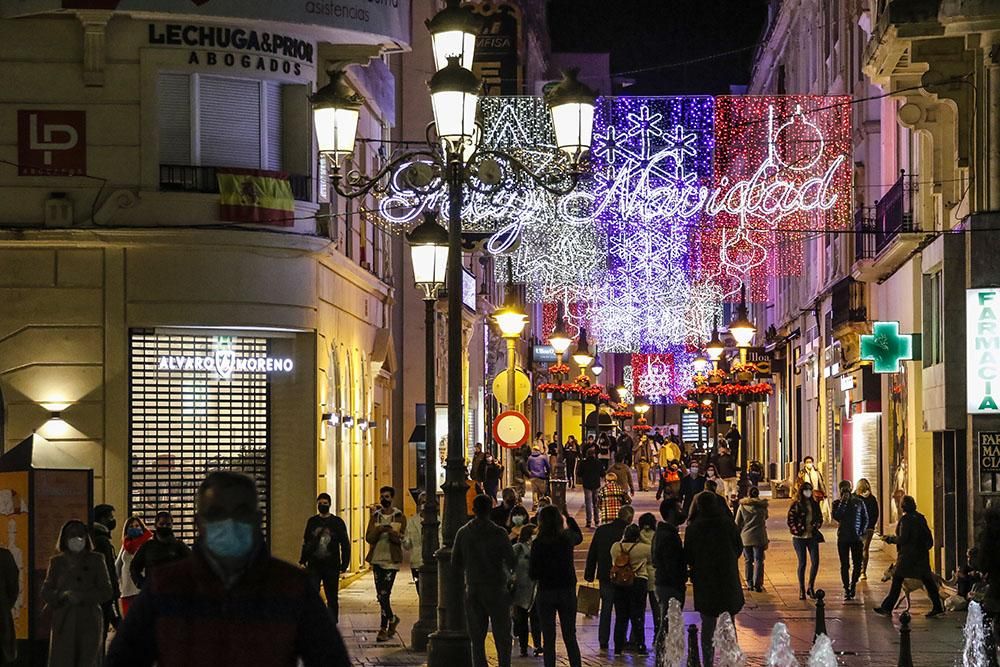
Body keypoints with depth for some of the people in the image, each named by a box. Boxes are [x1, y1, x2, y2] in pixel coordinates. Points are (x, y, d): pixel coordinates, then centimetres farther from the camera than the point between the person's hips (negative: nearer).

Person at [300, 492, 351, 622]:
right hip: (314, 566, 1)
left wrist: (345, 563, -3)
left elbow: (345, 544, 4)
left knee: (332, 598, 7)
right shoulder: (312, 521, 9)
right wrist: (303, 560, 10)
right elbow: (306, 542, 17)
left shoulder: (337, 522, 2)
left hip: (331, 566, -1)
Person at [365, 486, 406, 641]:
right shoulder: (375, 516, 11)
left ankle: (383, 628, -6)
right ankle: (392, 619, 28)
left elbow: (400, 538, -10)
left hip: (391, 560, -4)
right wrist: (379, 529, -19)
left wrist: (391, 532, -30)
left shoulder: (399, 517, 1)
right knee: (381, 595, 7)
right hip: (377, 559, 4)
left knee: (384, 594, -11)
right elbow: (369, 537, 1)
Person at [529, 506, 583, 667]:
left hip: (546, 593, -2)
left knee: (548, 639, 6)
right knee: (570, 637, 11)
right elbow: (579, 536, 22)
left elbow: (532, 574, -11)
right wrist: (568, 516, 27)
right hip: (567, 592, 2)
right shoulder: (567, 538, -4)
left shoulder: (538, 543, -13)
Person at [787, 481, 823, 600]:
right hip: (799, 537, -4)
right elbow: (790, 521, -6)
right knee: (802, 563, -1)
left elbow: (820, 518, 16)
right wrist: (799, 531, -12)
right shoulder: (796, 505, -3)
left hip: (812, 536, 4)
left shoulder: (814, 504, 10)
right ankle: (801, 590, 7)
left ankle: (811, 587, 8)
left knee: (815, 562, -5)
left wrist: (815, 526, -1)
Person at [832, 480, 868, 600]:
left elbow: (865, 519, 9)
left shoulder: (859, 502, 5)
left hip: (857, 538, 1)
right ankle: (846, 589, 8)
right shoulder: (837, 503, 3)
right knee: (845, 565, 1)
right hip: (843, 539, -1)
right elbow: (836, 517, -16)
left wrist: (862, 534, -1)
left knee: (857, 564, 0)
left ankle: (853, 584, 24)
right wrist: (843, 502, -17)